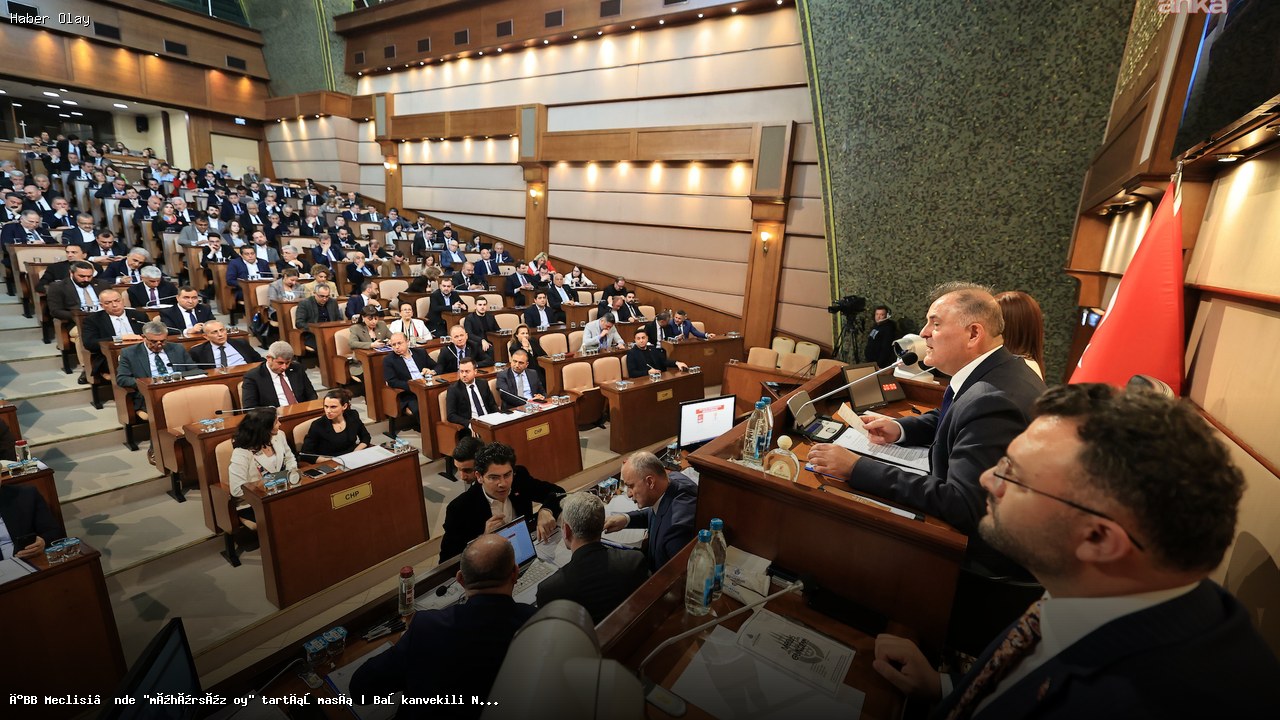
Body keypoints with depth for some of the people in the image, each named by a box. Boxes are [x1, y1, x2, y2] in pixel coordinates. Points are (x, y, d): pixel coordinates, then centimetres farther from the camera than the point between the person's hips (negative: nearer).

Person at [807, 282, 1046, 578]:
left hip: (985, 556, -8)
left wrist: (856, 468, -33)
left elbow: (959, 506, -35)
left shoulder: (993, 401, -32)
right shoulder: (1001, 369, 0)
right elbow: (949, 418, 18)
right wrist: (900, 428, -2)